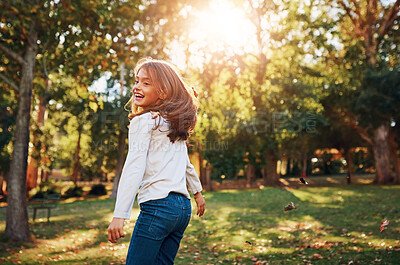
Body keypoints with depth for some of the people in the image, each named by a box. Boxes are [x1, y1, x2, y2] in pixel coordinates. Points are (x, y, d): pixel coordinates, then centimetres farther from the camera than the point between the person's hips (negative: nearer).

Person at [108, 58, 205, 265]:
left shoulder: (144, 121, -5)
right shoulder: (176, 124, 17)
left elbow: (134, 167, -14)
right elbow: (185, 163, 28)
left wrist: (119, 215, -17)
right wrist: (197, 192, 42)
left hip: (157, 206, -8)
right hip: (183, 208, 8)